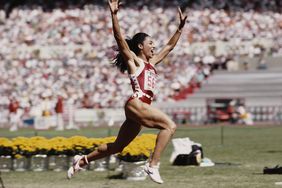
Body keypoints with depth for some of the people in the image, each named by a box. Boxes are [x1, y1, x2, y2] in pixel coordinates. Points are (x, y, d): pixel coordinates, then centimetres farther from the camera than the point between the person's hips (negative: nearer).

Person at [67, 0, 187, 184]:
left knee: (117, 146, 13)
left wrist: (181, 27, 29)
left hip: (142, 107, 8)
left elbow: (169, 46, 32)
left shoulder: (151, 63, 23)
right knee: (170, 126, -21)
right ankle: (153, 165, -24)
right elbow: (119, 38, -9)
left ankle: (82, 160, 24)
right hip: (136, 104, -8)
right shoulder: (133, 60, 3)